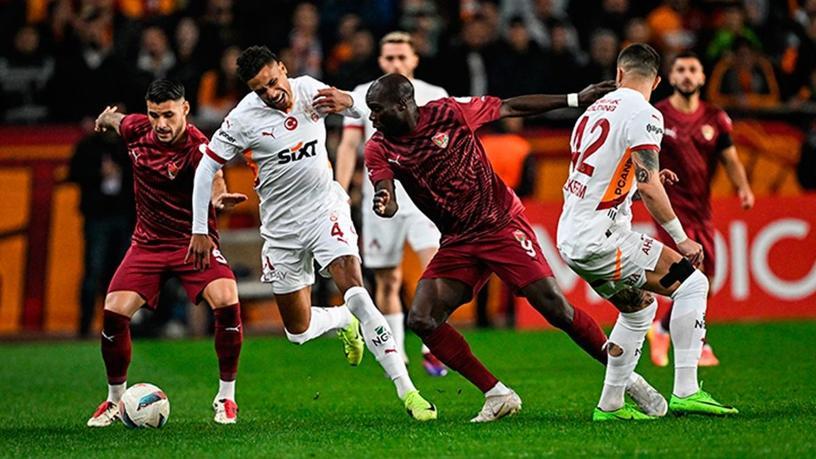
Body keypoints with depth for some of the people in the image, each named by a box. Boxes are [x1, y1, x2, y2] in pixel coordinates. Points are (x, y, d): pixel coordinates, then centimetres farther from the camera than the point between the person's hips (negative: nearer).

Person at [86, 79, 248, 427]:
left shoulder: (197, 147, -24)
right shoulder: (136, 129, -8)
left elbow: (214, 188, -43)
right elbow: (115, 119, 17)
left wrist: (220, 199, -67)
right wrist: (105, 119, 40)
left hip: (194, 241, -4)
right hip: (148, 242, 4)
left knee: (227, 303, -26)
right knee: (114, 312, -10)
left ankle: (226, 398, -7)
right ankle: (115, 401, 14)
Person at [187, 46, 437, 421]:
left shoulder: (308, 90, -7)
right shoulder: (244, 118, -14)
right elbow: (206, 168, -4)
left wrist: (346, 102, -20)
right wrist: (200, 231, -6)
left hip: (325, 208, -1)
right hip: (282, 225, 1)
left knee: (354, 290, -24)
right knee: (298, 331, 6)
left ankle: (407, 391, -25)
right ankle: (345, 322, 43)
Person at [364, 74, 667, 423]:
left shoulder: (448, 114, -11)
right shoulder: (379, 149, -3)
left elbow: (510, 107, 0)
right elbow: (388, 202, -16)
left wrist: (576, 100, 1)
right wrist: (383, 203, -42)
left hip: (501, 224, -4)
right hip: (458, 243, 4)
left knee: (554, 307, -13)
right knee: (421, 320, -13)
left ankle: (628, 380, 1)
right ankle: (498, 396, -4)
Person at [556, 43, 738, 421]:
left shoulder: (594, 110, 16)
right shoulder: (643, 114, -9)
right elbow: (649, 190, -15)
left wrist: (645, 183, 31)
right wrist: (681, 240, -7)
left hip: (570, 240, 8)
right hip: (603, 238, -8)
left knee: (639, 308, 24)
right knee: (692, 284, -3)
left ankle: (610, 405, 23)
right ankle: (685, 392, -10)